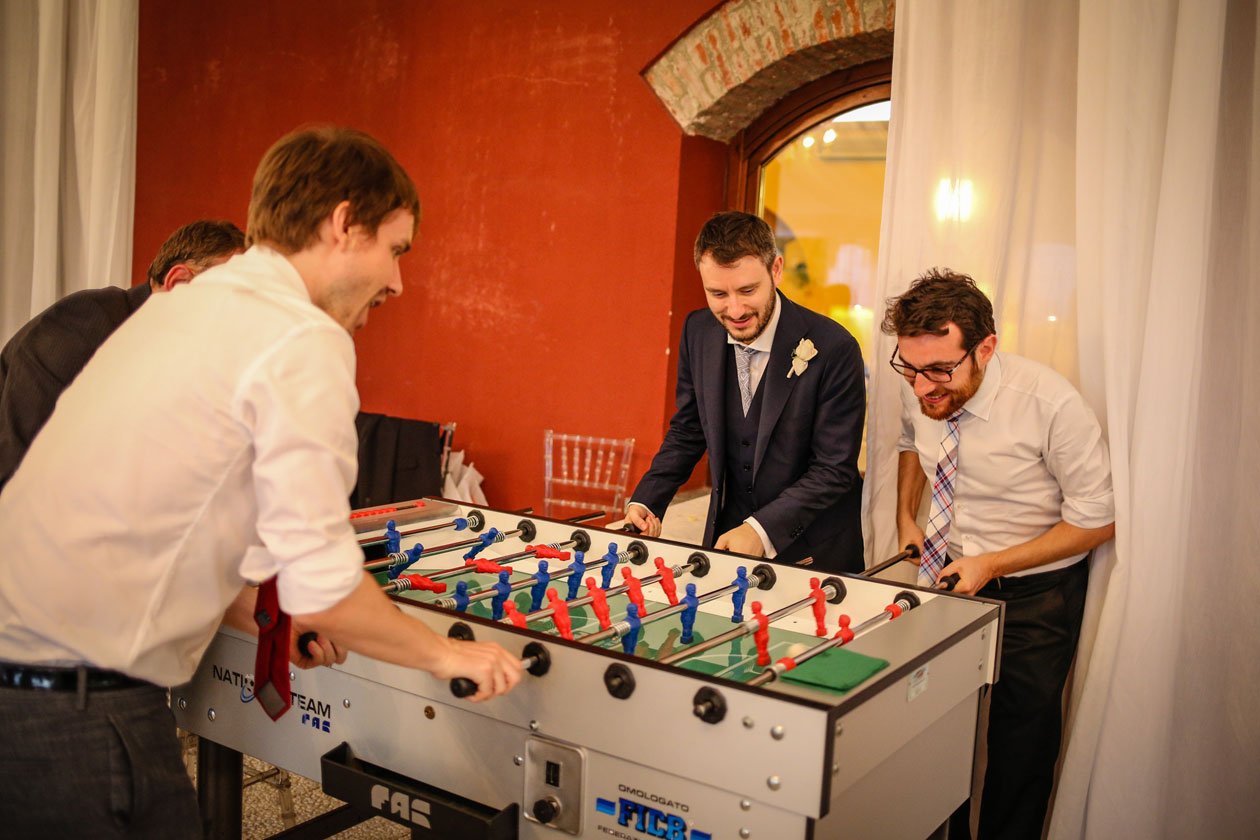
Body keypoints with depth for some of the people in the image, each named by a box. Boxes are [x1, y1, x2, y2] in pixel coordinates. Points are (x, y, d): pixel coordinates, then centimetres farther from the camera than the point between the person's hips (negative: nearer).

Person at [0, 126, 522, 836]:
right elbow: (323, 587, -18)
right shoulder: (306, 340, -15)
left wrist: (265, 614, 20)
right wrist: (448, 655, -3)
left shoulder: (182, 304, 12)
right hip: (80, 711, -9)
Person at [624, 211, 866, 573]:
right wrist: (645, 502, -4)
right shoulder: (698, 332, -3)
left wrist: (761, 529, -23)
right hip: (727, 537, 3)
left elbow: (835, 469, -15)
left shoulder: (834, 349, -18)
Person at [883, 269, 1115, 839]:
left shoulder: (1052, 405, -26)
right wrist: (905, 517, 3)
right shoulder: (918, 391, -11)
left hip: (1034, 591, -4)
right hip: (948, 570, 4)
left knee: (1021, 745, 6)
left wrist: (993, 565, -18)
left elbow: (1097, 519, -15)